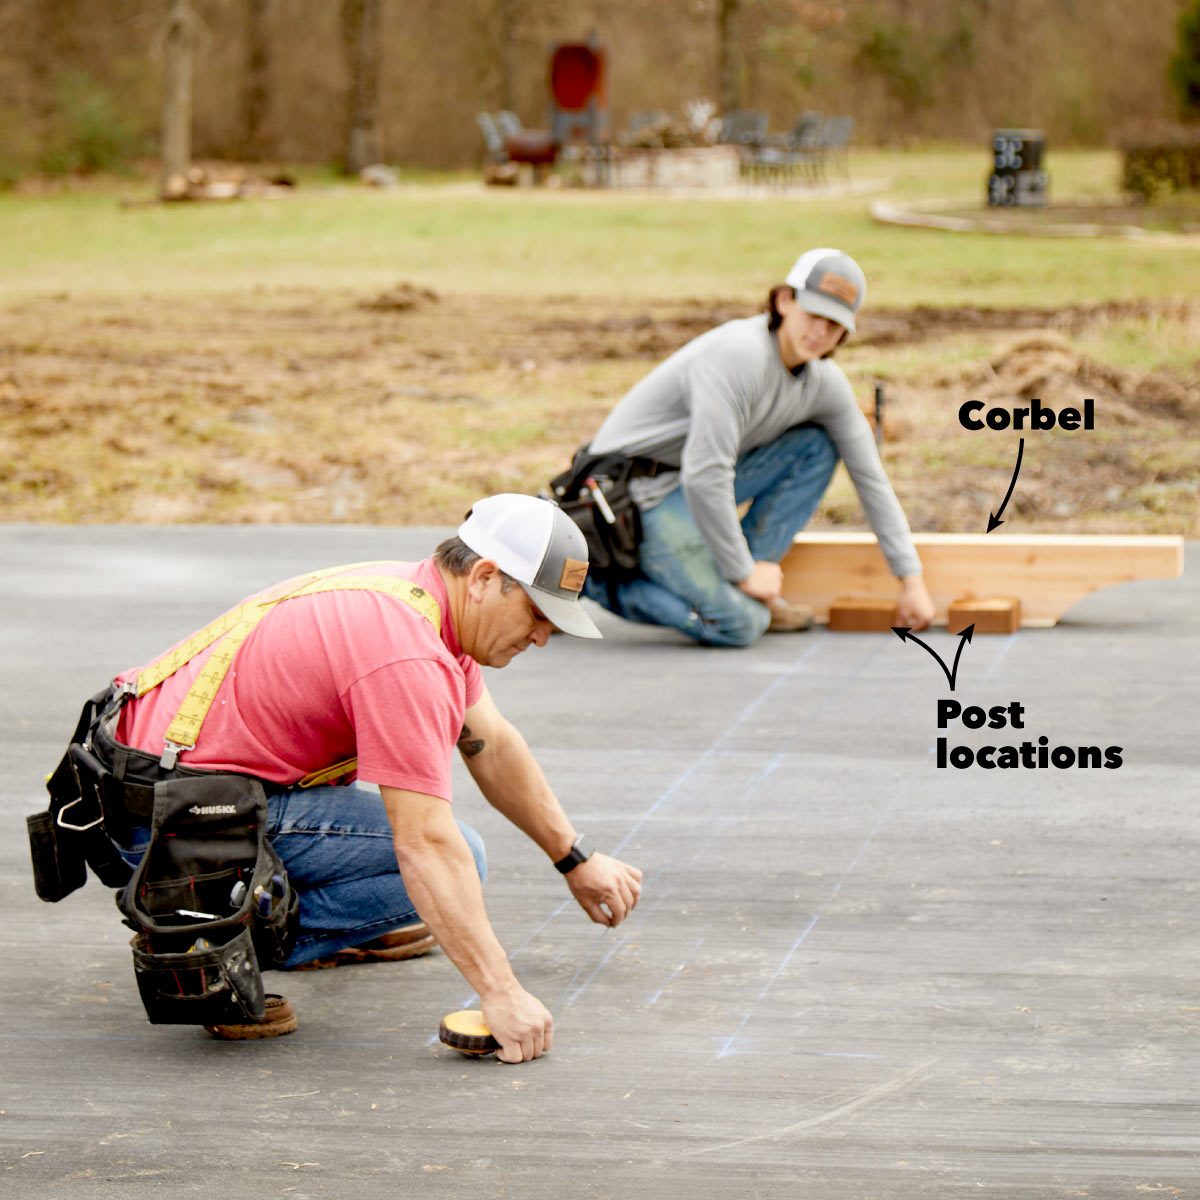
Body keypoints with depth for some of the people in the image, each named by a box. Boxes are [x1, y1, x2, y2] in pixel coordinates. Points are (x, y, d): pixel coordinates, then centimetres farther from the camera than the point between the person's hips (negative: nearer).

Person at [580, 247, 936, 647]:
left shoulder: (825, 383, 0)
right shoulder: (741, 355, -27)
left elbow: (871, 478, 9)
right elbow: (704, 477, -31)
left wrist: (911, 580, 8)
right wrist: (744, 572, -21)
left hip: (696, 484, 9)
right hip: (637, 490, -9)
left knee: (816, 448, 1)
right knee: (738, 624, -19)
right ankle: (596, 581, -3)